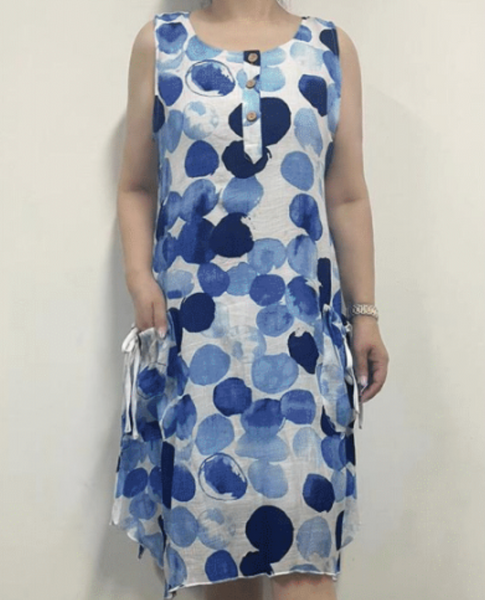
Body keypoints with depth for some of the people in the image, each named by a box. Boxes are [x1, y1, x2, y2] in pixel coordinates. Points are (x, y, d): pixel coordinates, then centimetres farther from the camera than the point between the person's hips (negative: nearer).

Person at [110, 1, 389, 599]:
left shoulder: (332, 48, 10)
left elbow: (348, 200, 8)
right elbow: (137, 187, 8)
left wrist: (364, 314, 5)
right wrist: (139, 278, -7)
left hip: (300, 316, 0)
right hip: (194, 317, 0)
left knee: (303, 511, -4)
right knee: (212, 499, 6)